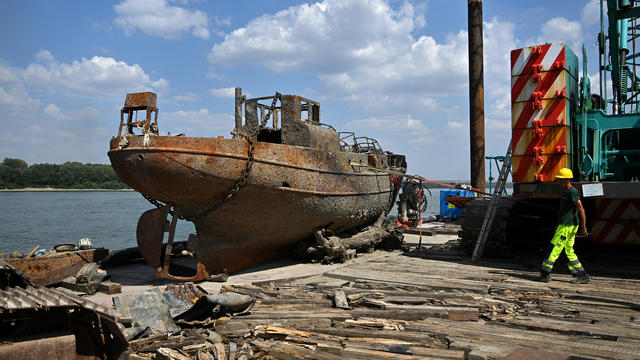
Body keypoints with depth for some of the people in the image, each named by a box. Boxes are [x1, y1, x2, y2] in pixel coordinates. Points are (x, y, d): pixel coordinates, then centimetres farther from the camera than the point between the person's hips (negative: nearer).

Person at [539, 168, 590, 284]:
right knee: (569, 251, 11)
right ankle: (582, 275, 14)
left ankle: (545, 273, -2)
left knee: (555, 249, -7)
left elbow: (581, 210, -17)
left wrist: (583, 227, -19)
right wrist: (558, 224, 29)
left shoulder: (573, 192, -13)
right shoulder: (566, 192, 18)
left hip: (568, 226, -10)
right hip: (564, 225, 10)